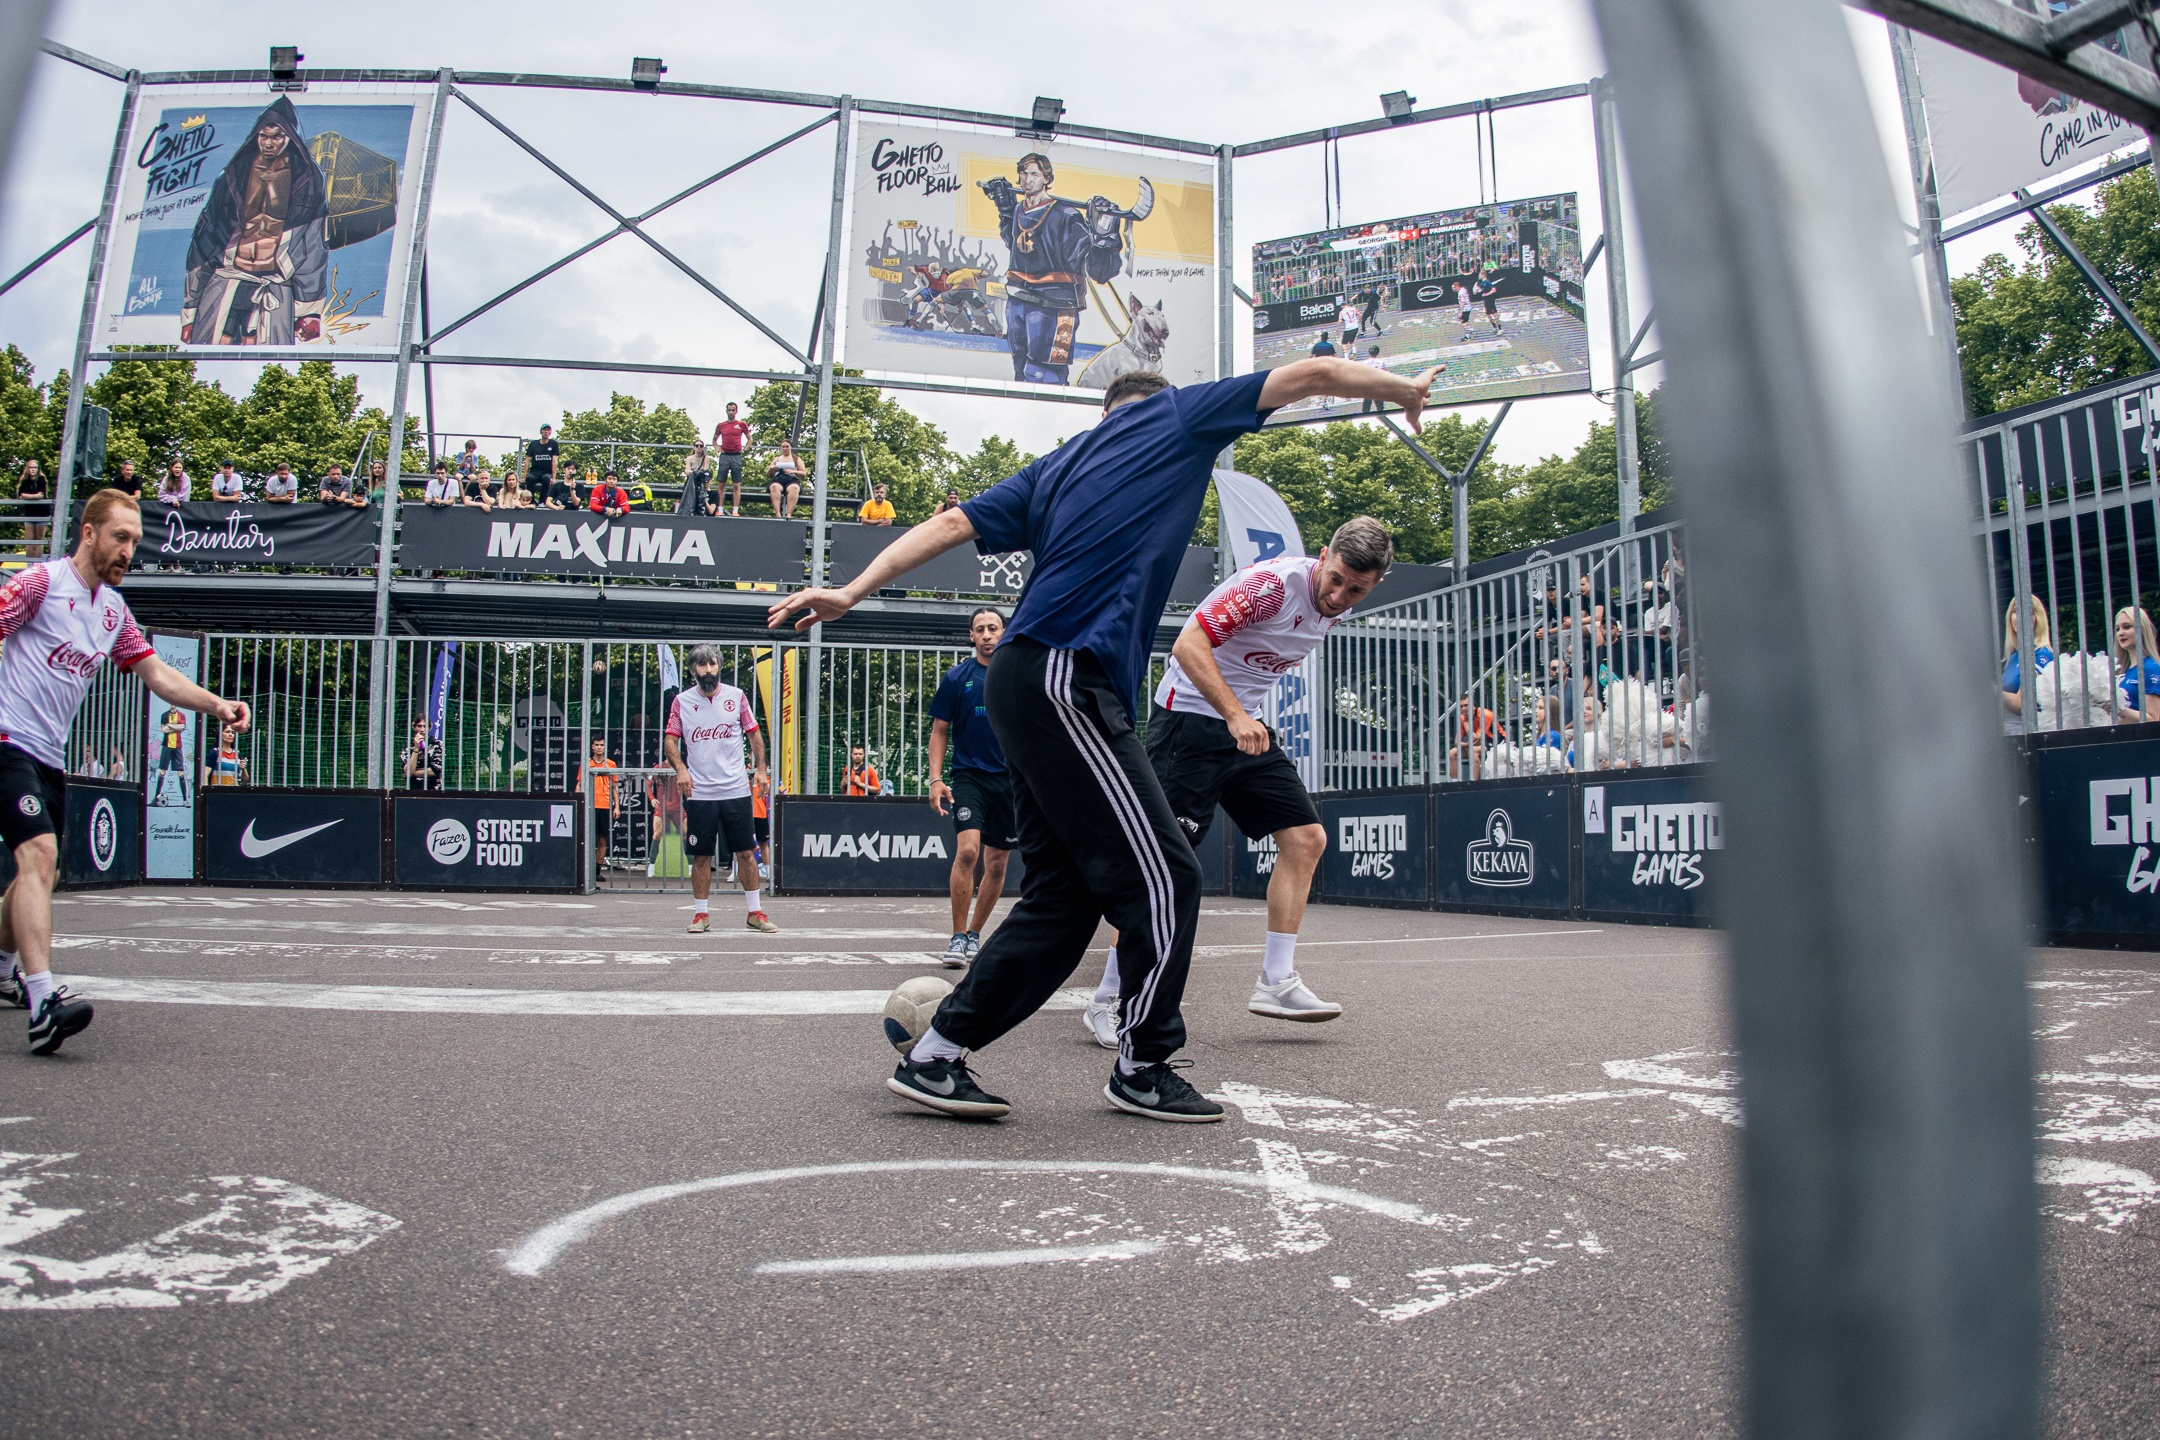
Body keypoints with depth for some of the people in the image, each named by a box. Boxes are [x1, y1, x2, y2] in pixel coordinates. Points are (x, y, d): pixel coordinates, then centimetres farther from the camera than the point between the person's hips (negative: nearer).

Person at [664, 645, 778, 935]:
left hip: (736, 790, 0)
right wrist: (680, 769, -12)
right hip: (699, 793, 0)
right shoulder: (682, 701, 4)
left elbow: (754, 733, 10)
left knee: (746, 852, 3)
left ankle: (754, 911, 13)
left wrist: (761, 768, 0)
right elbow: (670, 739, 4)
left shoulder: (736, 696, 5)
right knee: (701, 856, 3)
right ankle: (701, 914, 14)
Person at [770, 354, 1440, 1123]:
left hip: (1030, 683, 8)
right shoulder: (1177, 417, 11)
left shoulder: (1057, 465, 25)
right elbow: (1312, 374, 15)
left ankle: (934, 1056, 12)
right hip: (1066, 684, -8)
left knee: (1064, 893, 9)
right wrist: (1405, 388, 30)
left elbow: (951, 523, 16)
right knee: (1163, 878, -3)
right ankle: (1141, 1070, 7)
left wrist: (851, 592, 13)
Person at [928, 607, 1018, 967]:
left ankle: (975, 935, 25)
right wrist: (935, 779, -6)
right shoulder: (956, 678, 2)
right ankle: (958, 937, -12)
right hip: (968, 776, -2)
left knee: (997, 863, 8)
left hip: (1010, 779, 3)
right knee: (967, 850, -21)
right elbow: (939, 731, 4)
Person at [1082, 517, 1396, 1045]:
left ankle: (1276, 982, 5)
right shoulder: (1274, 583, -21)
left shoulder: (1334, 609, 6)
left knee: (1306, 837, -1)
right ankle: (1106, 1002, -4)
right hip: (1190, 715, -9)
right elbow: (1188, 645, -28)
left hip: (1246, 727, 9)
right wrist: (1235, 715, -37)